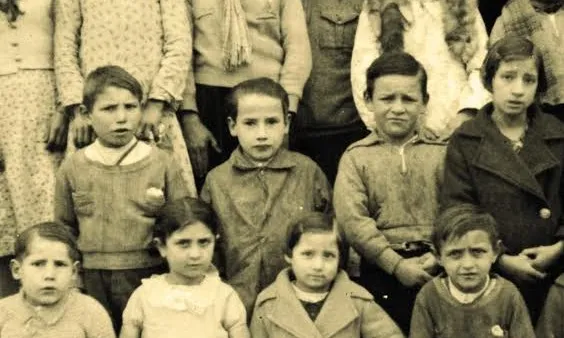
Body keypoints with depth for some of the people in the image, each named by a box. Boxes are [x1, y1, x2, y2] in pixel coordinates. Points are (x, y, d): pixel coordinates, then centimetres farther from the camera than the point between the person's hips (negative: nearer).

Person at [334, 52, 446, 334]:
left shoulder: (440, 153, 6)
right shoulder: (356, 157, 1)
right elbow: (352, 219, -10)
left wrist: (439, 255, -18)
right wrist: (397, 264, -15)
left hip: (437, 266, 1)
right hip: (382, 269, -1)